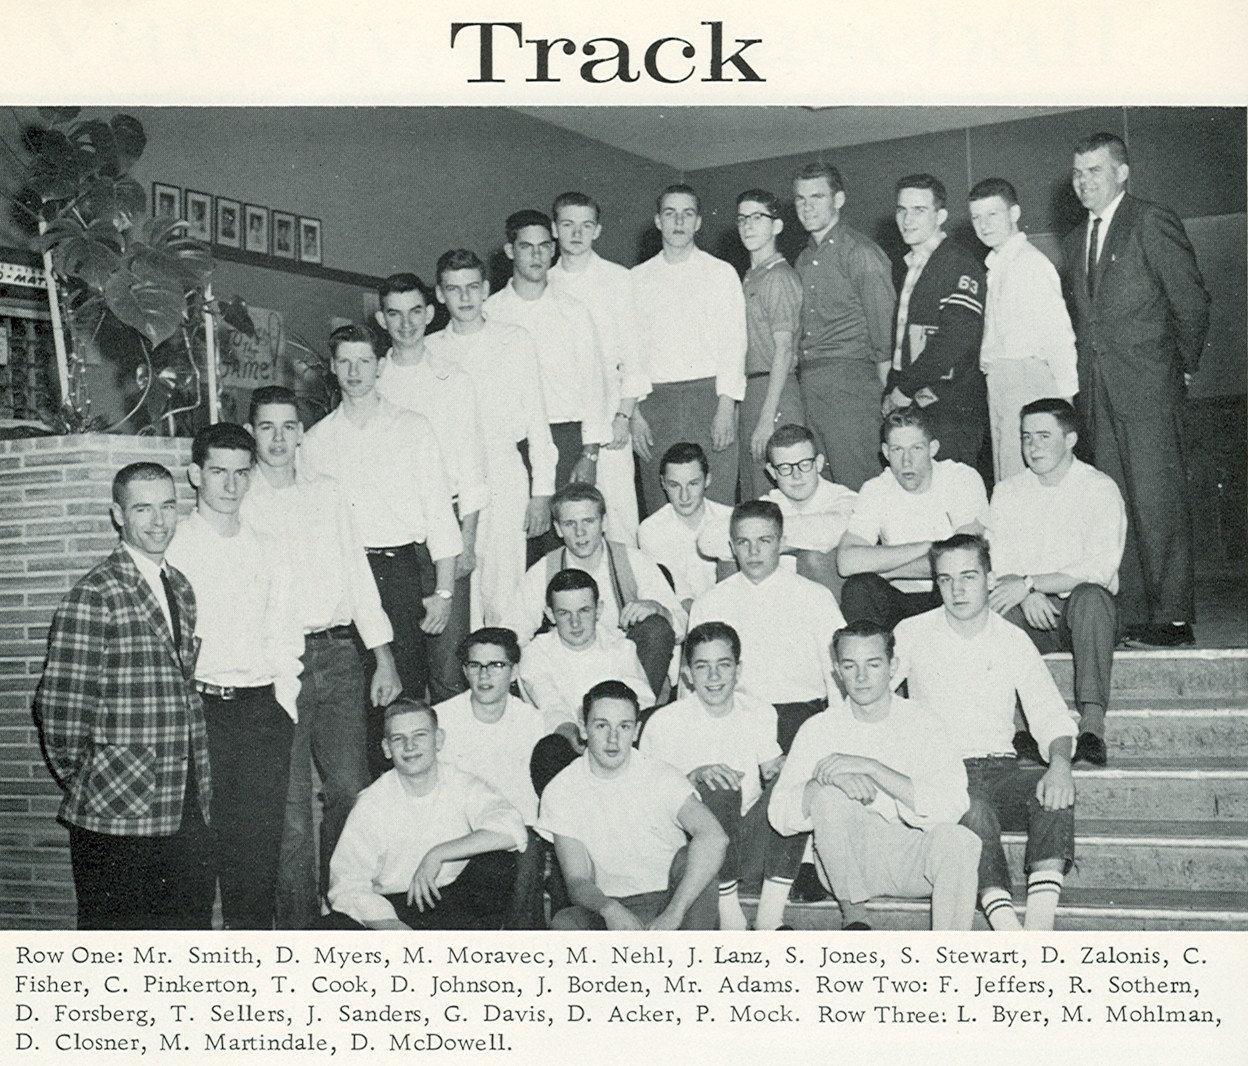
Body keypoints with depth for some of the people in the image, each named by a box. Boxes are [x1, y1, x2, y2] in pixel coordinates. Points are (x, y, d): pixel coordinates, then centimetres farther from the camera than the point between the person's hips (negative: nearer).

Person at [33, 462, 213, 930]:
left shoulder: (180, 587, 12)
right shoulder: (95, 595, -12)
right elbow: (59, 703, -14)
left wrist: (197, 781, 14)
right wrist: (81, 781, -6)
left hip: (188, 807, 7)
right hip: (119, 812, -6)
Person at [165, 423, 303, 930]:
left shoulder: (266, 554, 15)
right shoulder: (171, 549, 4)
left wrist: (284, 702, 5)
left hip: (262, 706, 3)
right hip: (198, 707, -3)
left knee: (260, 839, 1)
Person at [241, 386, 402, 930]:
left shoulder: (327, 495, 14)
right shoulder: (236, 503, 3)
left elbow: (358, 574, 15)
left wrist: (383, 657, 9)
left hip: (337, 654, 3)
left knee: (351, 789, -1)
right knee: (289, 803, -1)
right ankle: (298, 925, 9)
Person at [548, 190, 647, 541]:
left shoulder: (618, 279, 4)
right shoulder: (544, 283, 11)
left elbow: (633, 352, 2)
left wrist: (624, 415, -7)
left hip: (607, 416, -2)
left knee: (618, 505, -6)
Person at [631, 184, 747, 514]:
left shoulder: (721, 273, 9)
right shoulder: (638, 279, 13)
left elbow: (734, 342, 2)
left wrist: (726, 405, -10)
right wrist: (634, 412, -1)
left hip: (709, 395, -1)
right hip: (656, 400, 2)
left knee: (716, 504, -7)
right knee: (660, 508, -1)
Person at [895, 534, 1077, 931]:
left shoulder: (1013, 641, 11)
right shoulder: (913, 634, 7)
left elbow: (1050, 716, 7)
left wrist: (1060, 763, -16)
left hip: (999, 767, 2)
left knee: (1054, 791, -30)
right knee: (974, 809, -35)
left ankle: (1039, 925, -39)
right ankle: (1009, 932, -43)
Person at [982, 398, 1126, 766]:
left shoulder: (1100, 489, -3)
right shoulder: (1008, 491, 10)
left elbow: (1101, 567, -15)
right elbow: (997, 564, 3)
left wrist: (1030, 582, -22)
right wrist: (1027, 595, -19)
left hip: (1081, 610, -3)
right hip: (1029, 613, 3)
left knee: (1090, 596, -37)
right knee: (991, 607, -30)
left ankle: (1092, 725, -44)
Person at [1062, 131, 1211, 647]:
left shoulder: (1153, 223, -3)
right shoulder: (1075, 241, 19)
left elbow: (1193, 300, -4)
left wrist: (1184, 367, 2)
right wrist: (1083, 353, 10)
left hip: (1148, 389, -7)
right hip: (1099, 392, 7)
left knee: (1158, 503, -7)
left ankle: (1172, 617, -2)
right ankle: (1133, 614, 9)